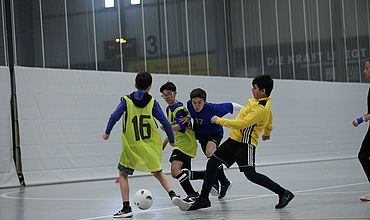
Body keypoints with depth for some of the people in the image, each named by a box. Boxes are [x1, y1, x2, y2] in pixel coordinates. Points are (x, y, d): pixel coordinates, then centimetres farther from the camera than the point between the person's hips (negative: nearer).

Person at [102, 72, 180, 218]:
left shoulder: (126, 100, -1)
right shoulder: (152, 102, 2)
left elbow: (114, 117, -10)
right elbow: (165, 122, -1)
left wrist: (107, 133, 6)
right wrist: (171, 140, 12)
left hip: (131, 146, -2)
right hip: (151, 146, 2)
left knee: (123, 174, 12)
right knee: (158, 173, 17)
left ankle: (126, 208, 3)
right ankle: (173, 195, -5)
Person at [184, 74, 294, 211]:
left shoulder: (261, 108, -21)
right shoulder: (261, 101, 10)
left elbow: (242, 124, -26)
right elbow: (269, 117, 30)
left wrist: (219, 121, -18)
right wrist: (267, 133, 49)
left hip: (246, 143, -10)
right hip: (235, 139, 10)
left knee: (251, 175, -18)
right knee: (212, 163, 8)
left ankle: (283, 193, -7)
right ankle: (203, 199, 17)